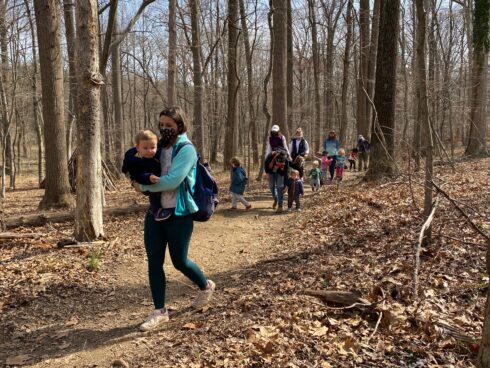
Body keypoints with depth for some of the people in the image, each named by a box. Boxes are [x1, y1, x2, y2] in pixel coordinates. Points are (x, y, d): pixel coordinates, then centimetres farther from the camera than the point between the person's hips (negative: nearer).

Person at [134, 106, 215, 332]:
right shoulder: (160, 146, 10)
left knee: (179, 261, 6)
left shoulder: (186, 149, -12)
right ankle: (159, 311, 16)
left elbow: (172, 180, -23)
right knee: (154, 263, 4)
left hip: (178, 214, -6)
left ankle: (206, 286, 36)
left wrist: (143, 186, -15)